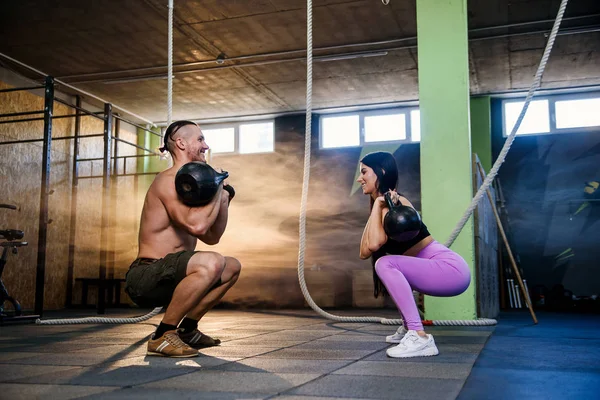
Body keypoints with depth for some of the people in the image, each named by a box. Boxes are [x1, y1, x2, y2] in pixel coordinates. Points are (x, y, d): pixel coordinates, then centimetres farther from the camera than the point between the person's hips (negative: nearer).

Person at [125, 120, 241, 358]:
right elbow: (196, 225, -30)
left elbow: (212, 238, 19)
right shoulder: (169, 180, -14)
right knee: (212, 262, -34)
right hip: (144, 277, -10)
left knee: (232, 267, 20)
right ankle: (162, 337, -19)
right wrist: (217, 191, -14)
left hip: (163, 278, 10)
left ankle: (187, 329, 18)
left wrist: (223, 201, 6)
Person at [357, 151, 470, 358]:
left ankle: (420, 337, -24)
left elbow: (375, 244, -28)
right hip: (440, 269, 10)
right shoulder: (384, 204, 14)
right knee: (389, 266, 27)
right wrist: (376, 207, -2)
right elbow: (365, 252, 4)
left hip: (451, 269, -10)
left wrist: (378, 204, -16)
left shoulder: (394, 202, -11)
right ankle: (408, 327, 31)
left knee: (385, 264, -25)